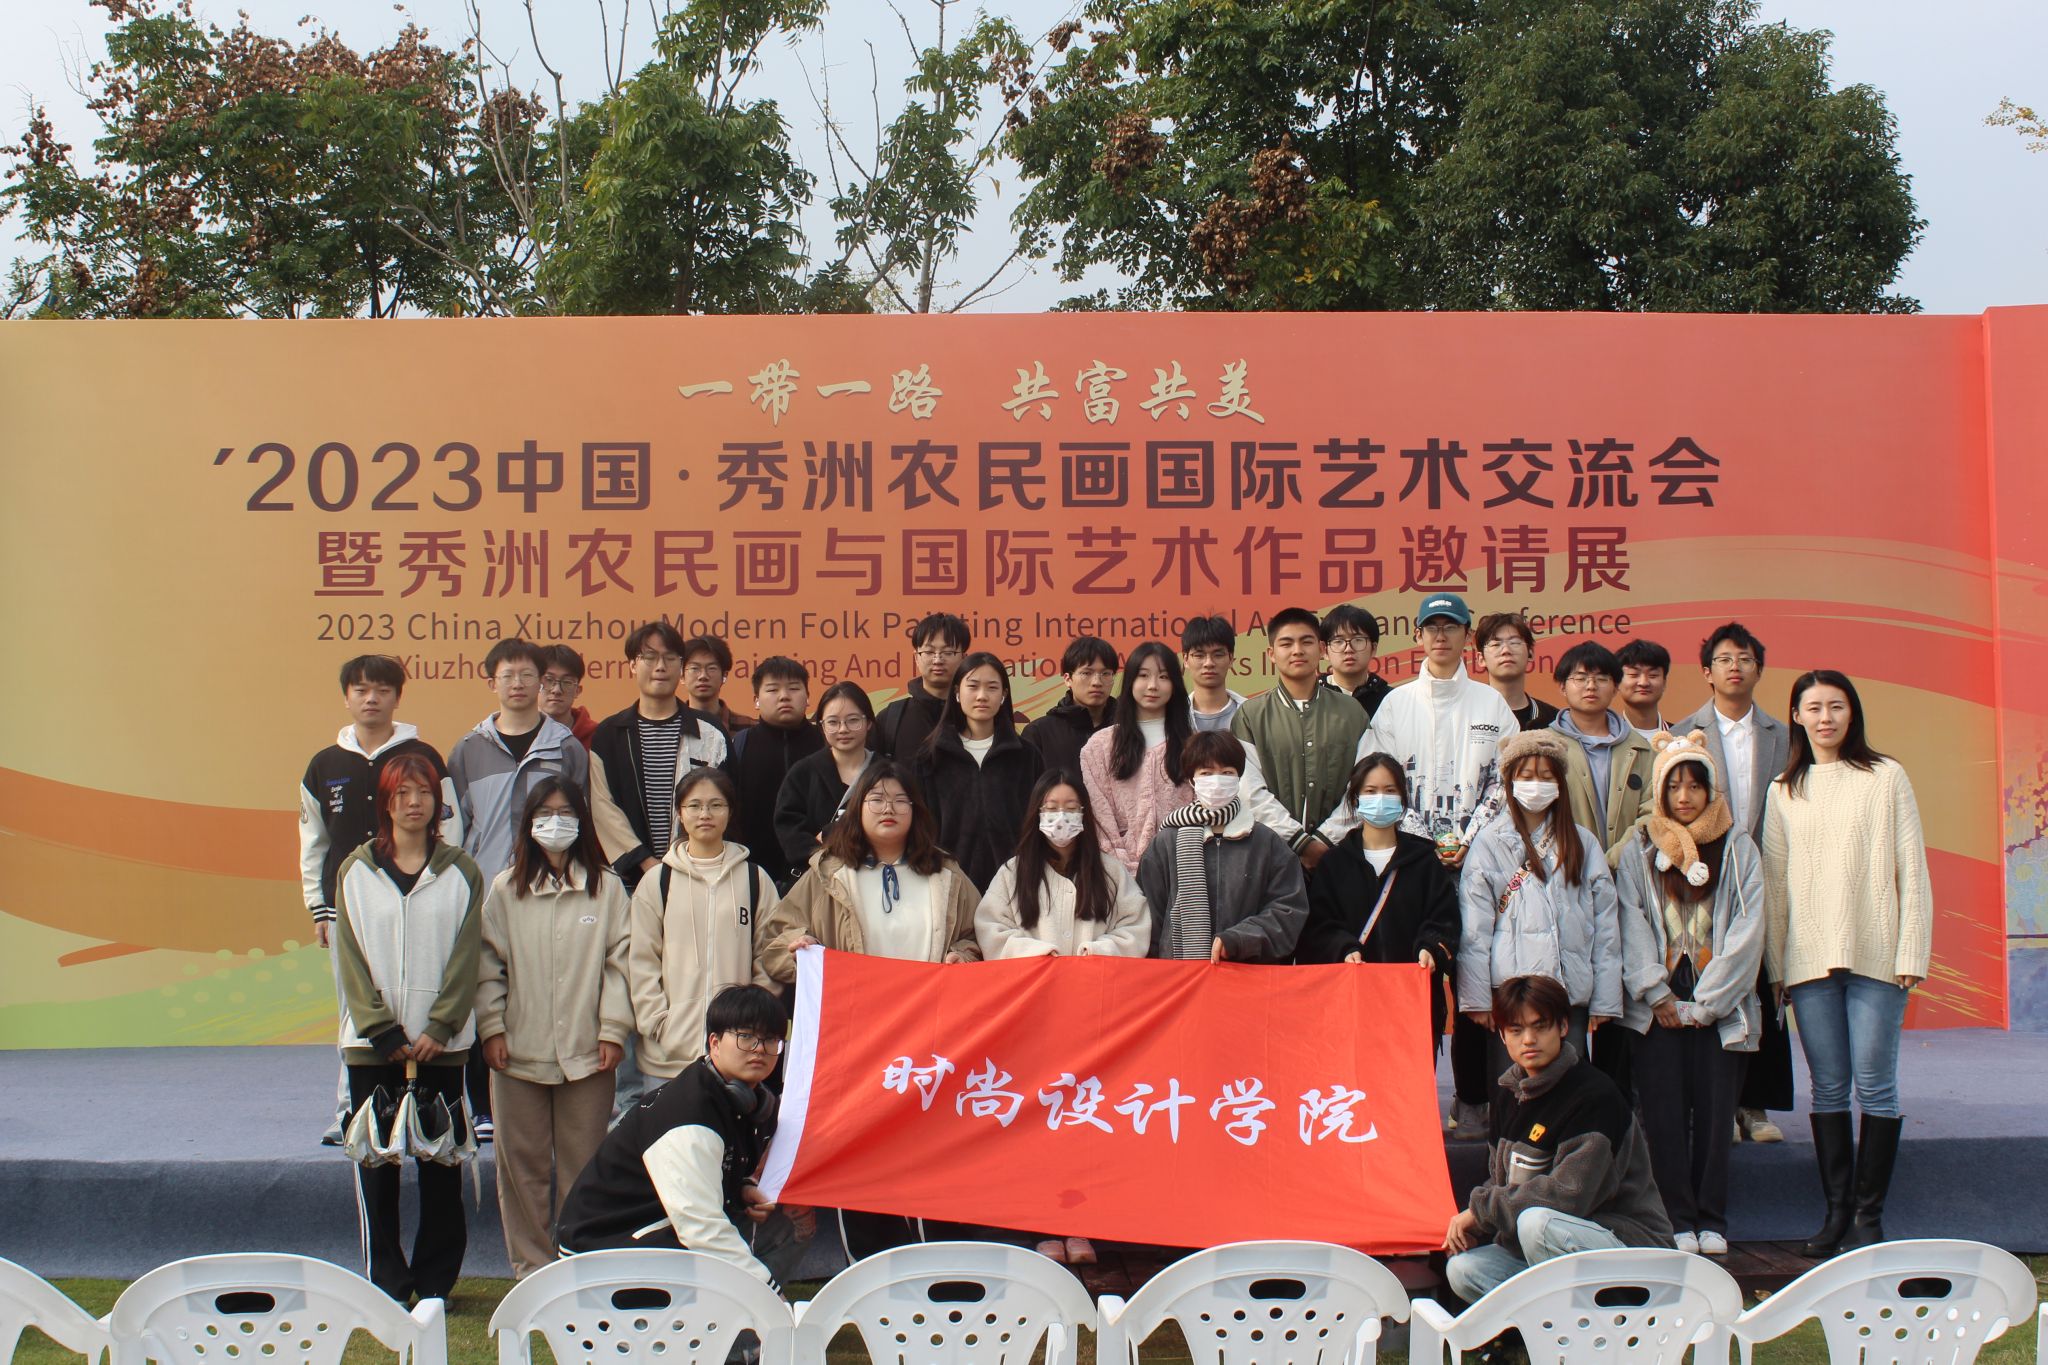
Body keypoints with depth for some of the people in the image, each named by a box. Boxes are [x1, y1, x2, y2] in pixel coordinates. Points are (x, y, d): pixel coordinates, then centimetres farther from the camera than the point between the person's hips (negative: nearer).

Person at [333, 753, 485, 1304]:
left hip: (440, 1043, 0)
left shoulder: (460, 872, 4)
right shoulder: (356, 871, 5)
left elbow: (466, 956, 0)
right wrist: (384, 1032, -7)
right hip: (372, 1045, 0)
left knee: (440, 1164, 3)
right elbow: (352, 959, 0)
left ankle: (435, 1282, 13)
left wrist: (439, 1028, -10)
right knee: (376, 1162, 3)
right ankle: (386, 1285, 12)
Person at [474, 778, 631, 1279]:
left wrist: (614, 1030, -5)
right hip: (518, 1051, 1)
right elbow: (488, 963, 6)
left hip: (587, 1051, -1)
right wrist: (491, 1027, -2)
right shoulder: (505, 889, 7)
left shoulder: (606, 887, 4)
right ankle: (532, 1270, 15)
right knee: (523, 1164, 5)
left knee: (583, 1165, 4)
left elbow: (619, 961, 1)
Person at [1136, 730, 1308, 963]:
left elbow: (1289, 909, 5)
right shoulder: (1165, 843, 9)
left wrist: (1236, 939, -6)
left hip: (1251, 968, 0)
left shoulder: (1268, 843, 9)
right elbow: (1150, 917, 11)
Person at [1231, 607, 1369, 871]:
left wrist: (1325, 840, -8)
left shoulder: (1352, 713, 10)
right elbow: (1253, 792, -3)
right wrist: (1301, 842, -10)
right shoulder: (1250, 716, 5)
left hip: (1337, 853, 1)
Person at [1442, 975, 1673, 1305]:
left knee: (1538, 1222, -34)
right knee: (1462, 1270, -9)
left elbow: (1570, 1194, -27)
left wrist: (1481, 1207, -18)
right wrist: (1471, 1224, -9)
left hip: (1630, 1242, -8)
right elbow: (1501, 1180, 13)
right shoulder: (1510, 1097, 8)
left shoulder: (1594, 1096, -18)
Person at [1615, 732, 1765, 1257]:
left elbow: (1747, 930, 0)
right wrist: (1658, 997, -7)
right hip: (1658, 1006, 0)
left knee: (1715, 1111, 0)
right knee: (1665, 1112, -2)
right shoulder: (1639, 851, 8)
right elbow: (1631, 928, 2)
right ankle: (1677, 1221, 6)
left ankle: (1711, 1221, 11)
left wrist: (1705, 1004, -6)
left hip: (1720, 1009, 0)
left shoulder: (1738, 849, 6)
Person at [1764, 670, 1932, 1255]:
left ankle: (1869, 1214, 6)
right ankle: (1836, 1209, 12)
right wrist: (1776, 964, 6)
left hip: (1874, 954, -3)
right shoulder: (1784, 792, 11)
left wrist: (1911, 954, -5)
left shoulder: (1885, 778, 3)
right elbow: (1774, 881, 10)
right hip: (1809, 959, 3)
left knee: (1875, 1086, -2)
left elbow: (1912, 870, 0)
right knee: (1828, 1089, 6)